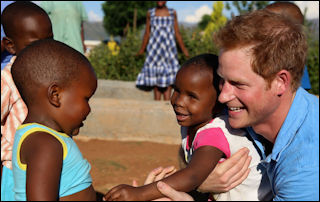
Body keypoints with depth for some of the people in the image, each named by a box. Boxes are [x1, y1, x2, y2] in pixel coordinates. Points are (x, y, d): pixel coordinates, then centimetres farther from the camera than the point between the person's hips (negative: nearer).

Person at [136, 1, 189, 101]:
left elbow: (177, 33, 9)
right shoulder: (150, 13, 5)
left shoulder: (172, 13, 5)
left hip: (169, 47, 0)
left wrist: (184, 49, 9)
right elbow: (147, 33, 12)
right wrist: (142, 49, 16)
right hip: (154, 48, 0)